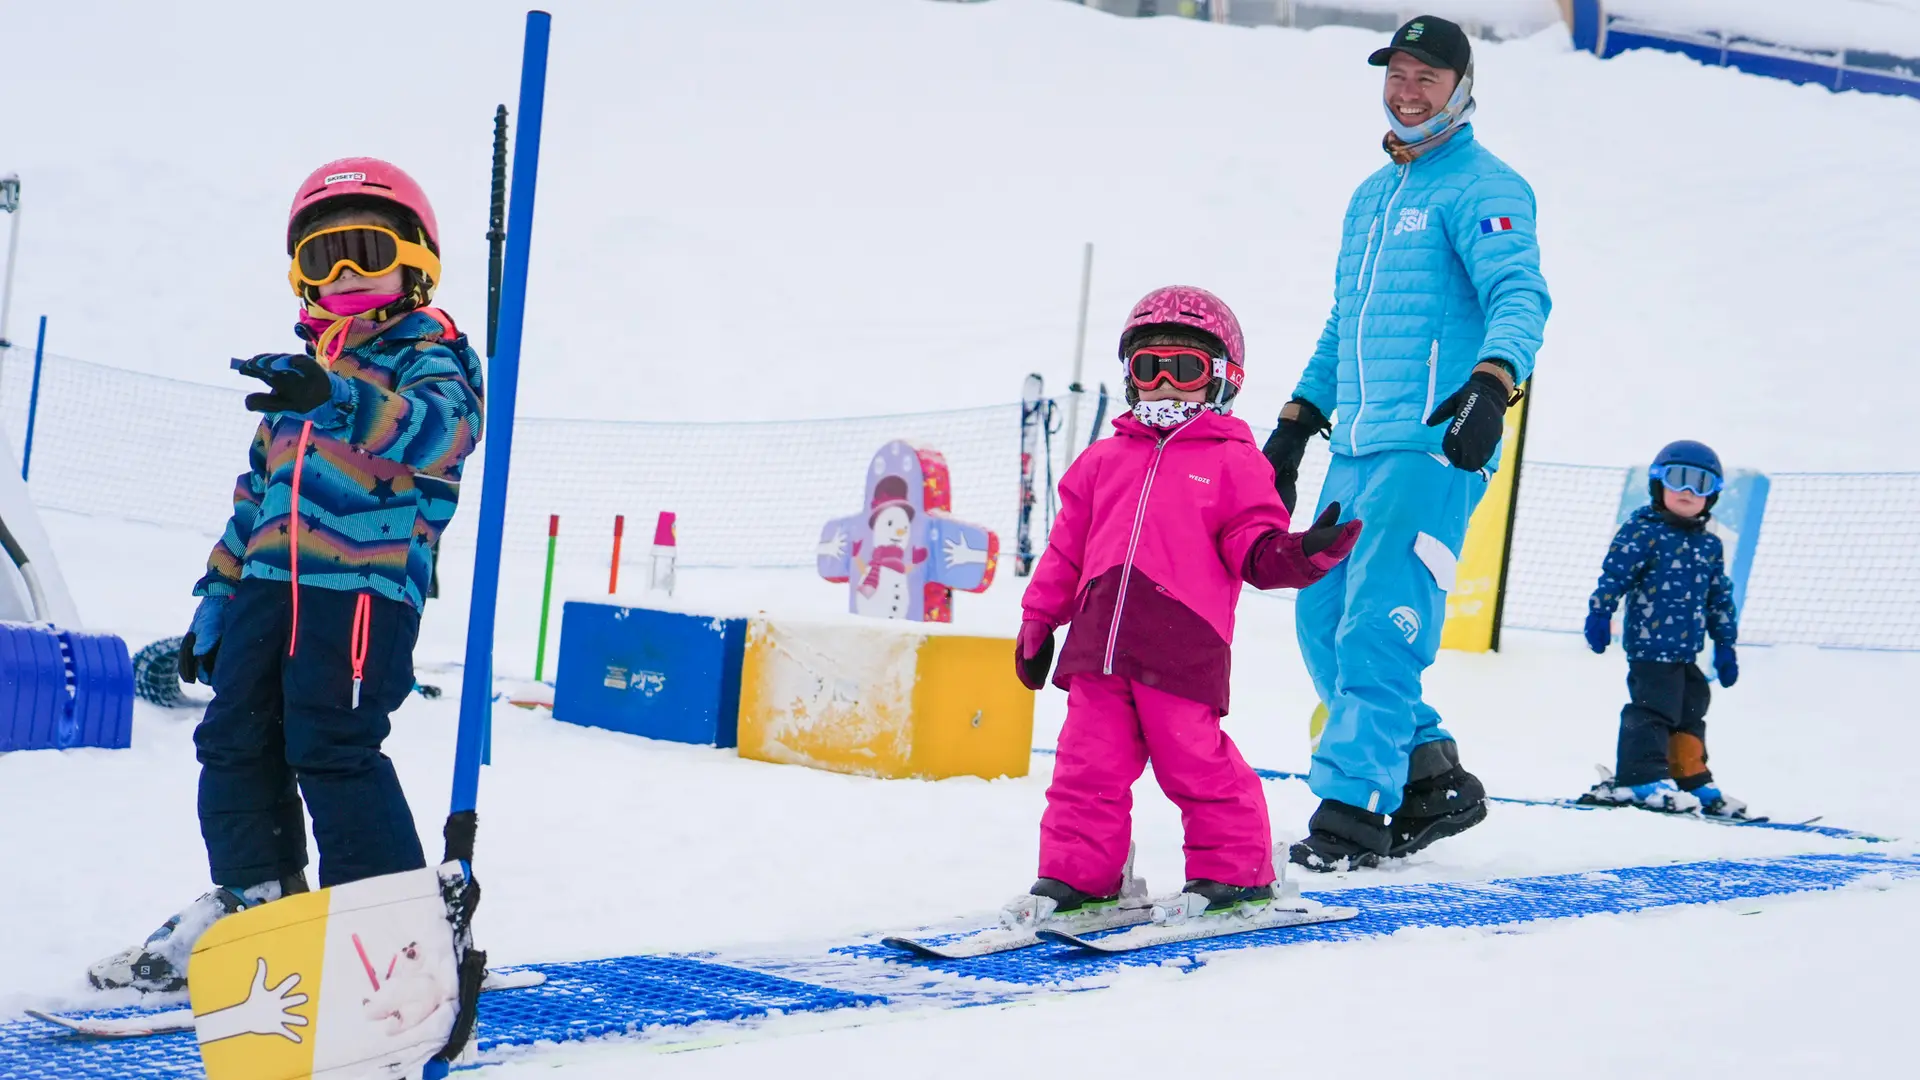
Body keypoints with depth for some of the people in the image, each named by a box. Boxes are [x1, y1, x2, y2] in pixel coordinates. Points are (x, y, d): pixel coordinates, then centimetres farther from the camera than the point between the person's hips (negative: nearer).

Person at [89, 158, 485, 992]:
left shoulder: (430, 351, 0)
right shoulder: (300, 370, 24)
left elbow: (443, 429, -25)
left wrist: (339, 398, -43)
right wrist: (215, 597, 25)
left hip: (367, 581, -8)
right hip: (269, 581, 8)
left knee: (332, 751, -14)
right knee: (233, 742, 7)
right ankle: (252, 898, 21)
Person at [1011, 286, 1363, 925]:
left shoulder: (1232, 461, 7)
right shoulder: (1104, 461, 19)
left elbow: (1253, 548, 2)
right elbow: (1066, 547, 22)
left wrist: (1299, 554, -19)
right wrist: (1037, 621, 21)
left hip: (1182, 646, -4)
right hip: (1098, 643, 4)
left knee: (1195, 763, -3)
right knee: (1089, 763, 4)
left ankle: (1233, 873, 12)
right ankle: (1076, 877, 12)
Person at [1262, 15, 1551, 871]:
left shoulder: (1482, 190, -4)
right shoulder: (1370, 197, 22)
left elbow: (1519, 294, -20)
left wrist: (1492, 382, -38)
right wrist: (1295, 425, 27)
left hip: (1434, 447, -9)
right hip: (1358, 449, 9)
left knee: (1378, 625, -15)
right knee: (1324, 622, 8)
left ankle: (1353, 809, -11)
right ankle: (1431, 780, 19)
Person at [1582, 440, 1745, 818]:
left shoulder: (1710, 546, 15)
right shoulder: (1643, 531, -6)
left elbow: (1720, 598, 19)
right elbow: (1615, 574, -12)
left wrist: (1725, 644, 18)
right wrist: (1599, 615, -20)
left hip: (1686, 651, 8)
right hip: (1650, 644, -8)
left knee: (1690, 713, 14)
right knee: (1654, 709, -12)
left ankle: (1694, 781, 23)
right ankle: (1643, 779, -12)